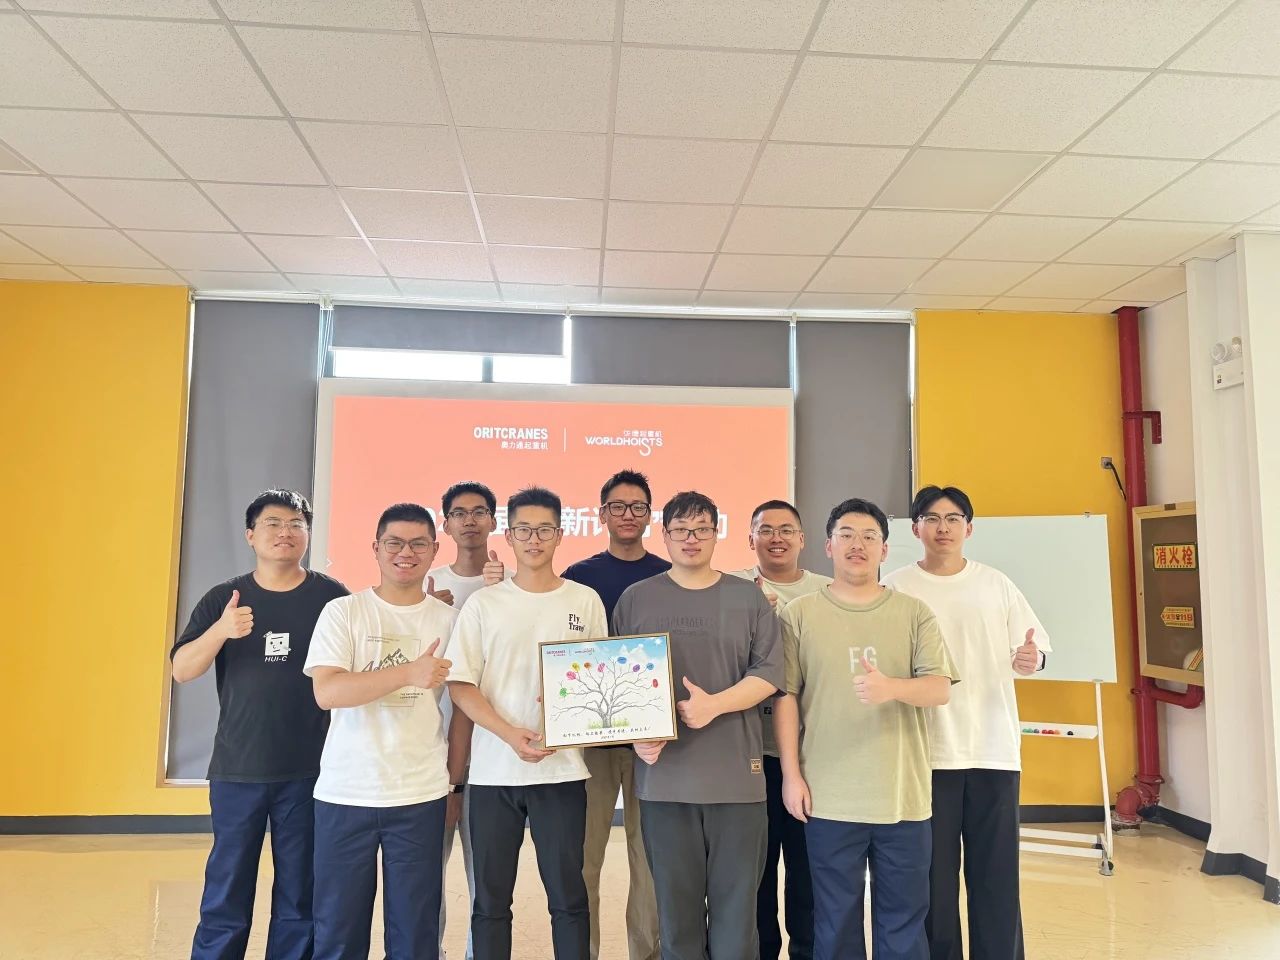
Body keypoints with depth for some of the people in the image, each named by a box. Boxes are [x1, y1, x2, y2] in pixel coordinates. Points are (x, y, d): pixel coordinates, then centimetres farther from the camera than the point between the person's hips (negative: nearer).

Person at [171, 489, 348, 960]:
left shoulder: (333, 597, -2)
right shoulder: (222, 599, 3)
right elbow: (181, 671, -4)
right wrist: (221, 630, -23)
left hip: (310, 772, -1)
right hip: (237, 770, 1)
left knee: (300, 900, 9)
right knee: (225, 898, 8)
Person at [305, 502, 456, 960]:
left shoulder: (448, 619, 2)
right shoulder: (342, 612, -3)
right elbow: (327, 692, -16)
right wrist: (409, 673, -22)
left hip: (421, 796, 1)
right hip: (345, 793, -1)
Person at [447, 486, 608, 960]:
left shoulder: (585, 600, 4)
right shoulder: (483, 603, 2)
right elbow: (460, 685, -2)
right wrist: (509, 733, -15)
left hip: (562, 770, 0)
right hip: (493, 770, 0)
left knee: (568, 896, 7)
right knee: (490, 899, 10)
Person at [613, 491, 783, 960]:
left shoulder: (748, 598, 6)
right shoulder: (636, 599, 7)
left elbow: (769, 673, 0)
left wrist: (714, 704, -15)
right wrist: (637, 735, -9)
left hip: (736, 774, 0)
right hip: (665, 775, 0)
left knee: (736, 903, 7)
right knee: (676, 905, 9)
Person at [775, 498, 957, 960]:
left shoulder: (914, 613, 4)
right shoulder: (800, 613, 1)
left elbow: (940, 688, -4)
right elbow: (785, 696, -1)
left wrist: (891, 688, -24)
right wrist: (791, 774, -5)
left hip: (903, 797, 1)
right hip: (829, 799, -1)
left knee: (904, 922, 12)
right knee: (836, 921, 11)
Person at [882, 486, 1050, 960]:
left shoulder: (996, 584, 6)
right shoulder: (896, 587, 0)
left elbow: (1032, 649, 6)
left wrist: (1030, 658, -16)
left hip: (994, 749, 2)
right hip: (927, 751, -1)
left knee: (997, 877, 6)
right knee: (933, 877, 5)